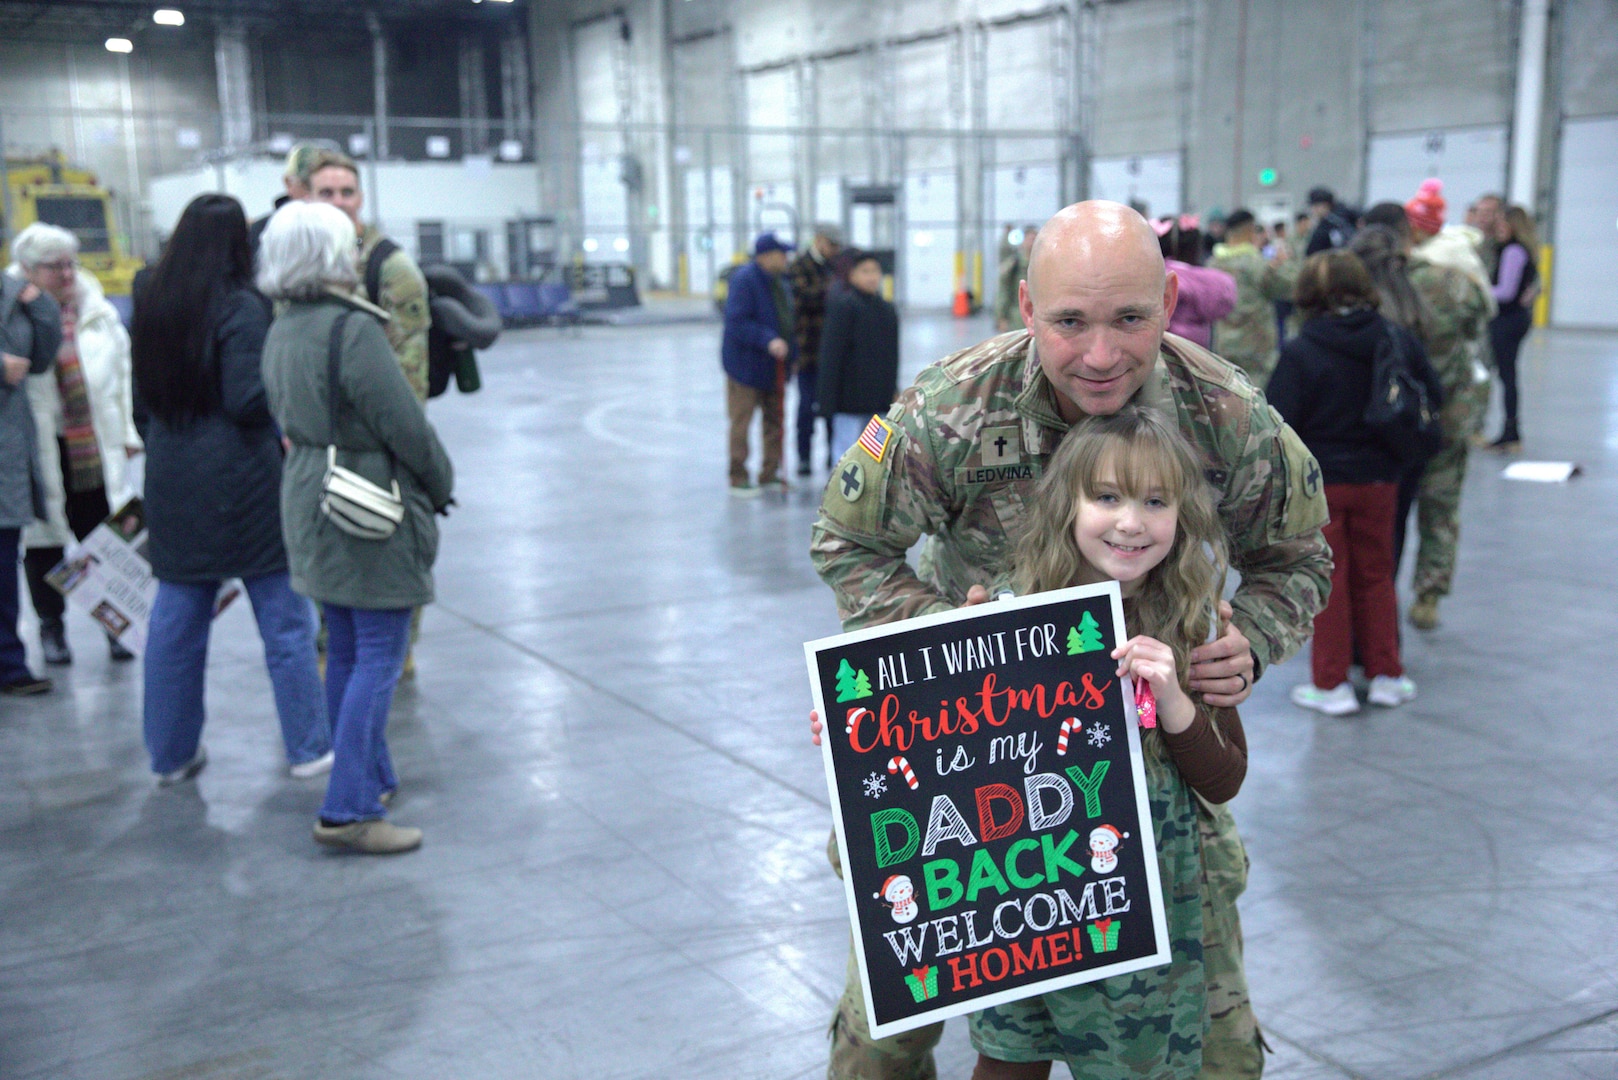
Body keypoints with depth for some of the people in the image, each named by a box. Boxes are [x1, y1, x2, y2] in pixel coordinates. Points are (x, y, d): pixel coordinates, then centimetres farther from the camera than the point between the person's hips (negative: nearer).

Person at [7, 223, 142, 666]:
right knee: (45, 539, 10)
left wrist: (127, 433, 10)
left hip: (97, 447, 2)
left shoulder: (100, 313, 7)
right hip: (42, 452, -2)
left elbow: (122, 372, 11)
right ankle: (51, 626, 25)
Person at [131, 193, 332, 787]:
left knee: (175, 623, 13)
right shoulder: (241, 307, -12)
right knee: (284, 620, 4)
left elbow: (140, 402, 14)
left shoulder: (150, 302, 8)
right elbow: (246, 401, -18)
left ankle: (171, 753, 23)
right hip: (244, 486, -6)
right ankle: (309, 748, 11)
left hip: (171, 486, 6)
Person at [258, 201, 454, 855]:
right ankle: (348, 810, -3)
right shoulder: (354, 329, -19)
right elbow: (404, 424, -18)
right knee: (379, 659, -3)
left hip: (310, 502, 9)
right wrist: (440, 485, -3)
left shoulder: (281, 333, 8)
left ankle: (371, 779, 30)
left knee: (346, 653, 17)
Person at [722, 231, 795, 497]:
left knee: (774, 420, 13)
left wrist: (789, 354, 13)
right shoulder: (743, 280, -18)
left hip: (773, 365, 9)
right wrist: (768, 340, -30)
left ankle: (770, 474, 23)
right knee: (741, 422, -1)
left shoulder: (778, 282, 10)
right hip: (746, 363, -9)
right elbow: (737, 323, -24)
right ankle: (738, 479, 8)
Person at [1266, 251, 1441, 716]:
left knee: (1327, 581, 7)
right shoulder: (1399, 340, -4)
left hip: (1318, 482, -4)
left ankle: (1331, 685, 12)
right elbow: (1433, 398, 6)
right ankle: (1386, 674, 24)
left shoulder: (1300, 353, -17)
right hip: (1379, 480, 4)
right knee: (1375, 575, 17)